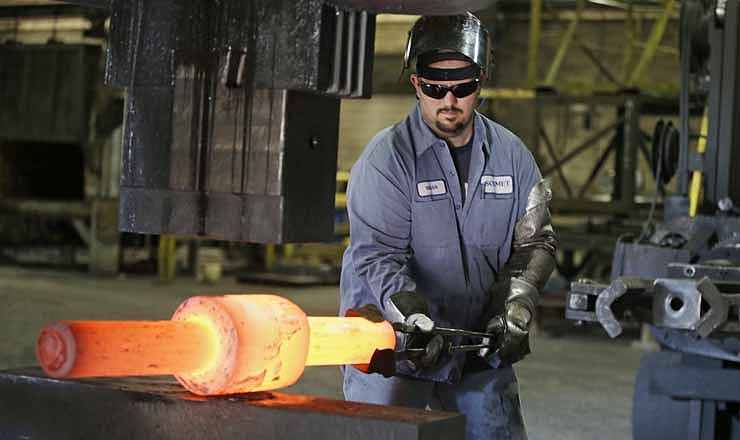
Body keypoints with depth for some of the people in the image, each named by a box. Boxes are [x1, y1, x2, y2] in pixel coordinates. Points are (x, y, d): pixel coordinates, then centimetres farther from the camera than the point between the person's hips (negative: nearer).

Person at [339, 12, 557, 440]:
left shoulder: (511, 155, 5)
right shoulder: (386, 158, -10)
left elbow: (534, 242, 8)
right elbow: (377, 255, -17)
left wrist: (515, 312, -6)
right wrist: (415, 321, -31)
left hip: (481, 356, 4)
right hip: (394, 356, -4)